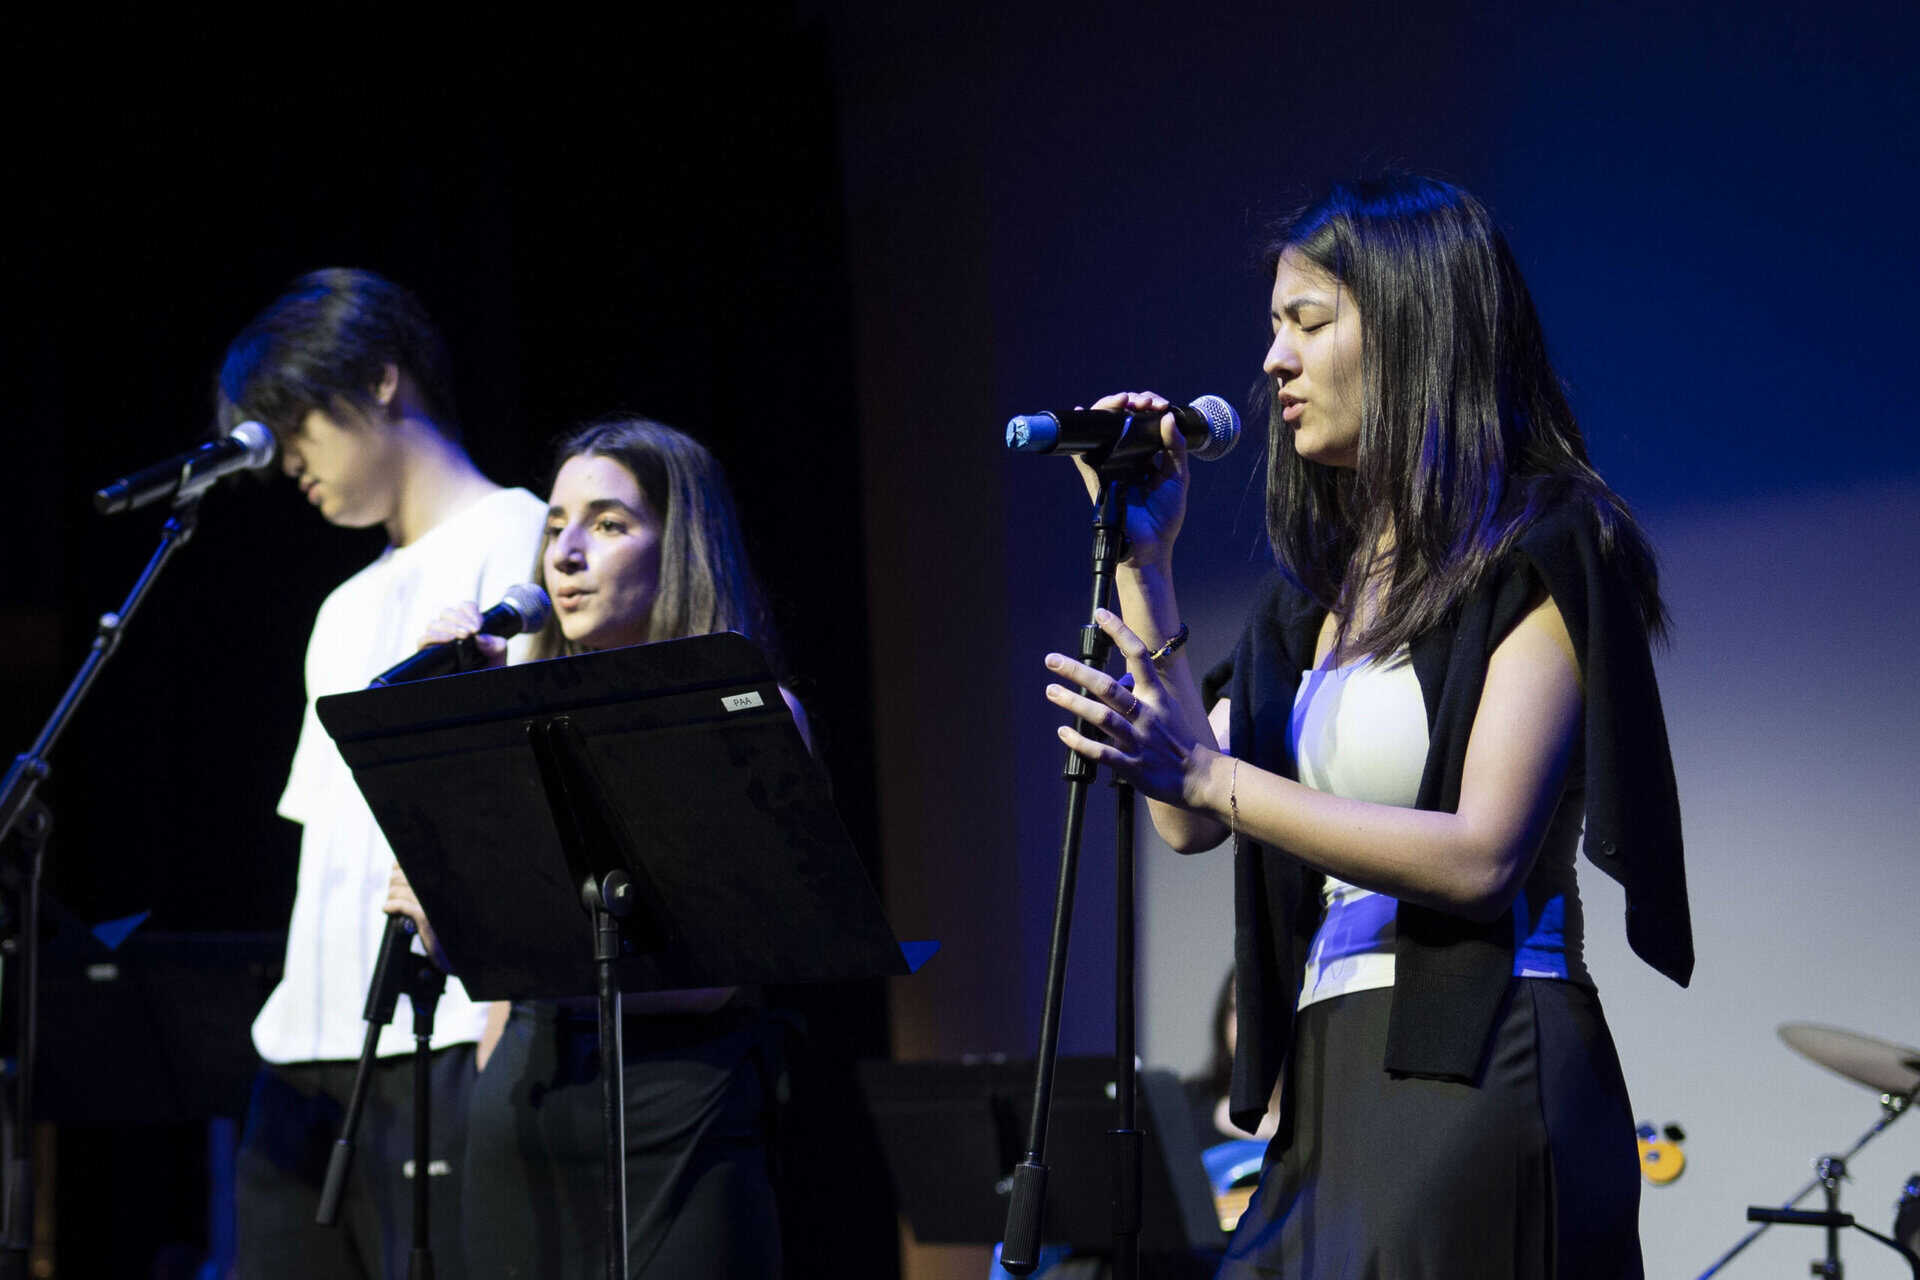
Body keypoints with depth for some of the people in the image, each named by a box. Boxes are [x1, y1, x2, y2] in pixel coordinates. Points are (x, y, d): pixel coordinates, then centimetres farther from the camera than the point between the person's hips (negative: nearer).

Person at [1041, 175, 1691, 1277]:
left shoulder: (1540, 548, -4)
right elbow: (1190, 820, 10)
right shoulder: (1325, 577, 19)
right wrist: (1143, 562, 9)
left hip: (1476, 1075, -7)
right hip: (1334, 1083, 7)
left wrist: (1204, 771, -17)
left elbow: (1480, 856, -15)